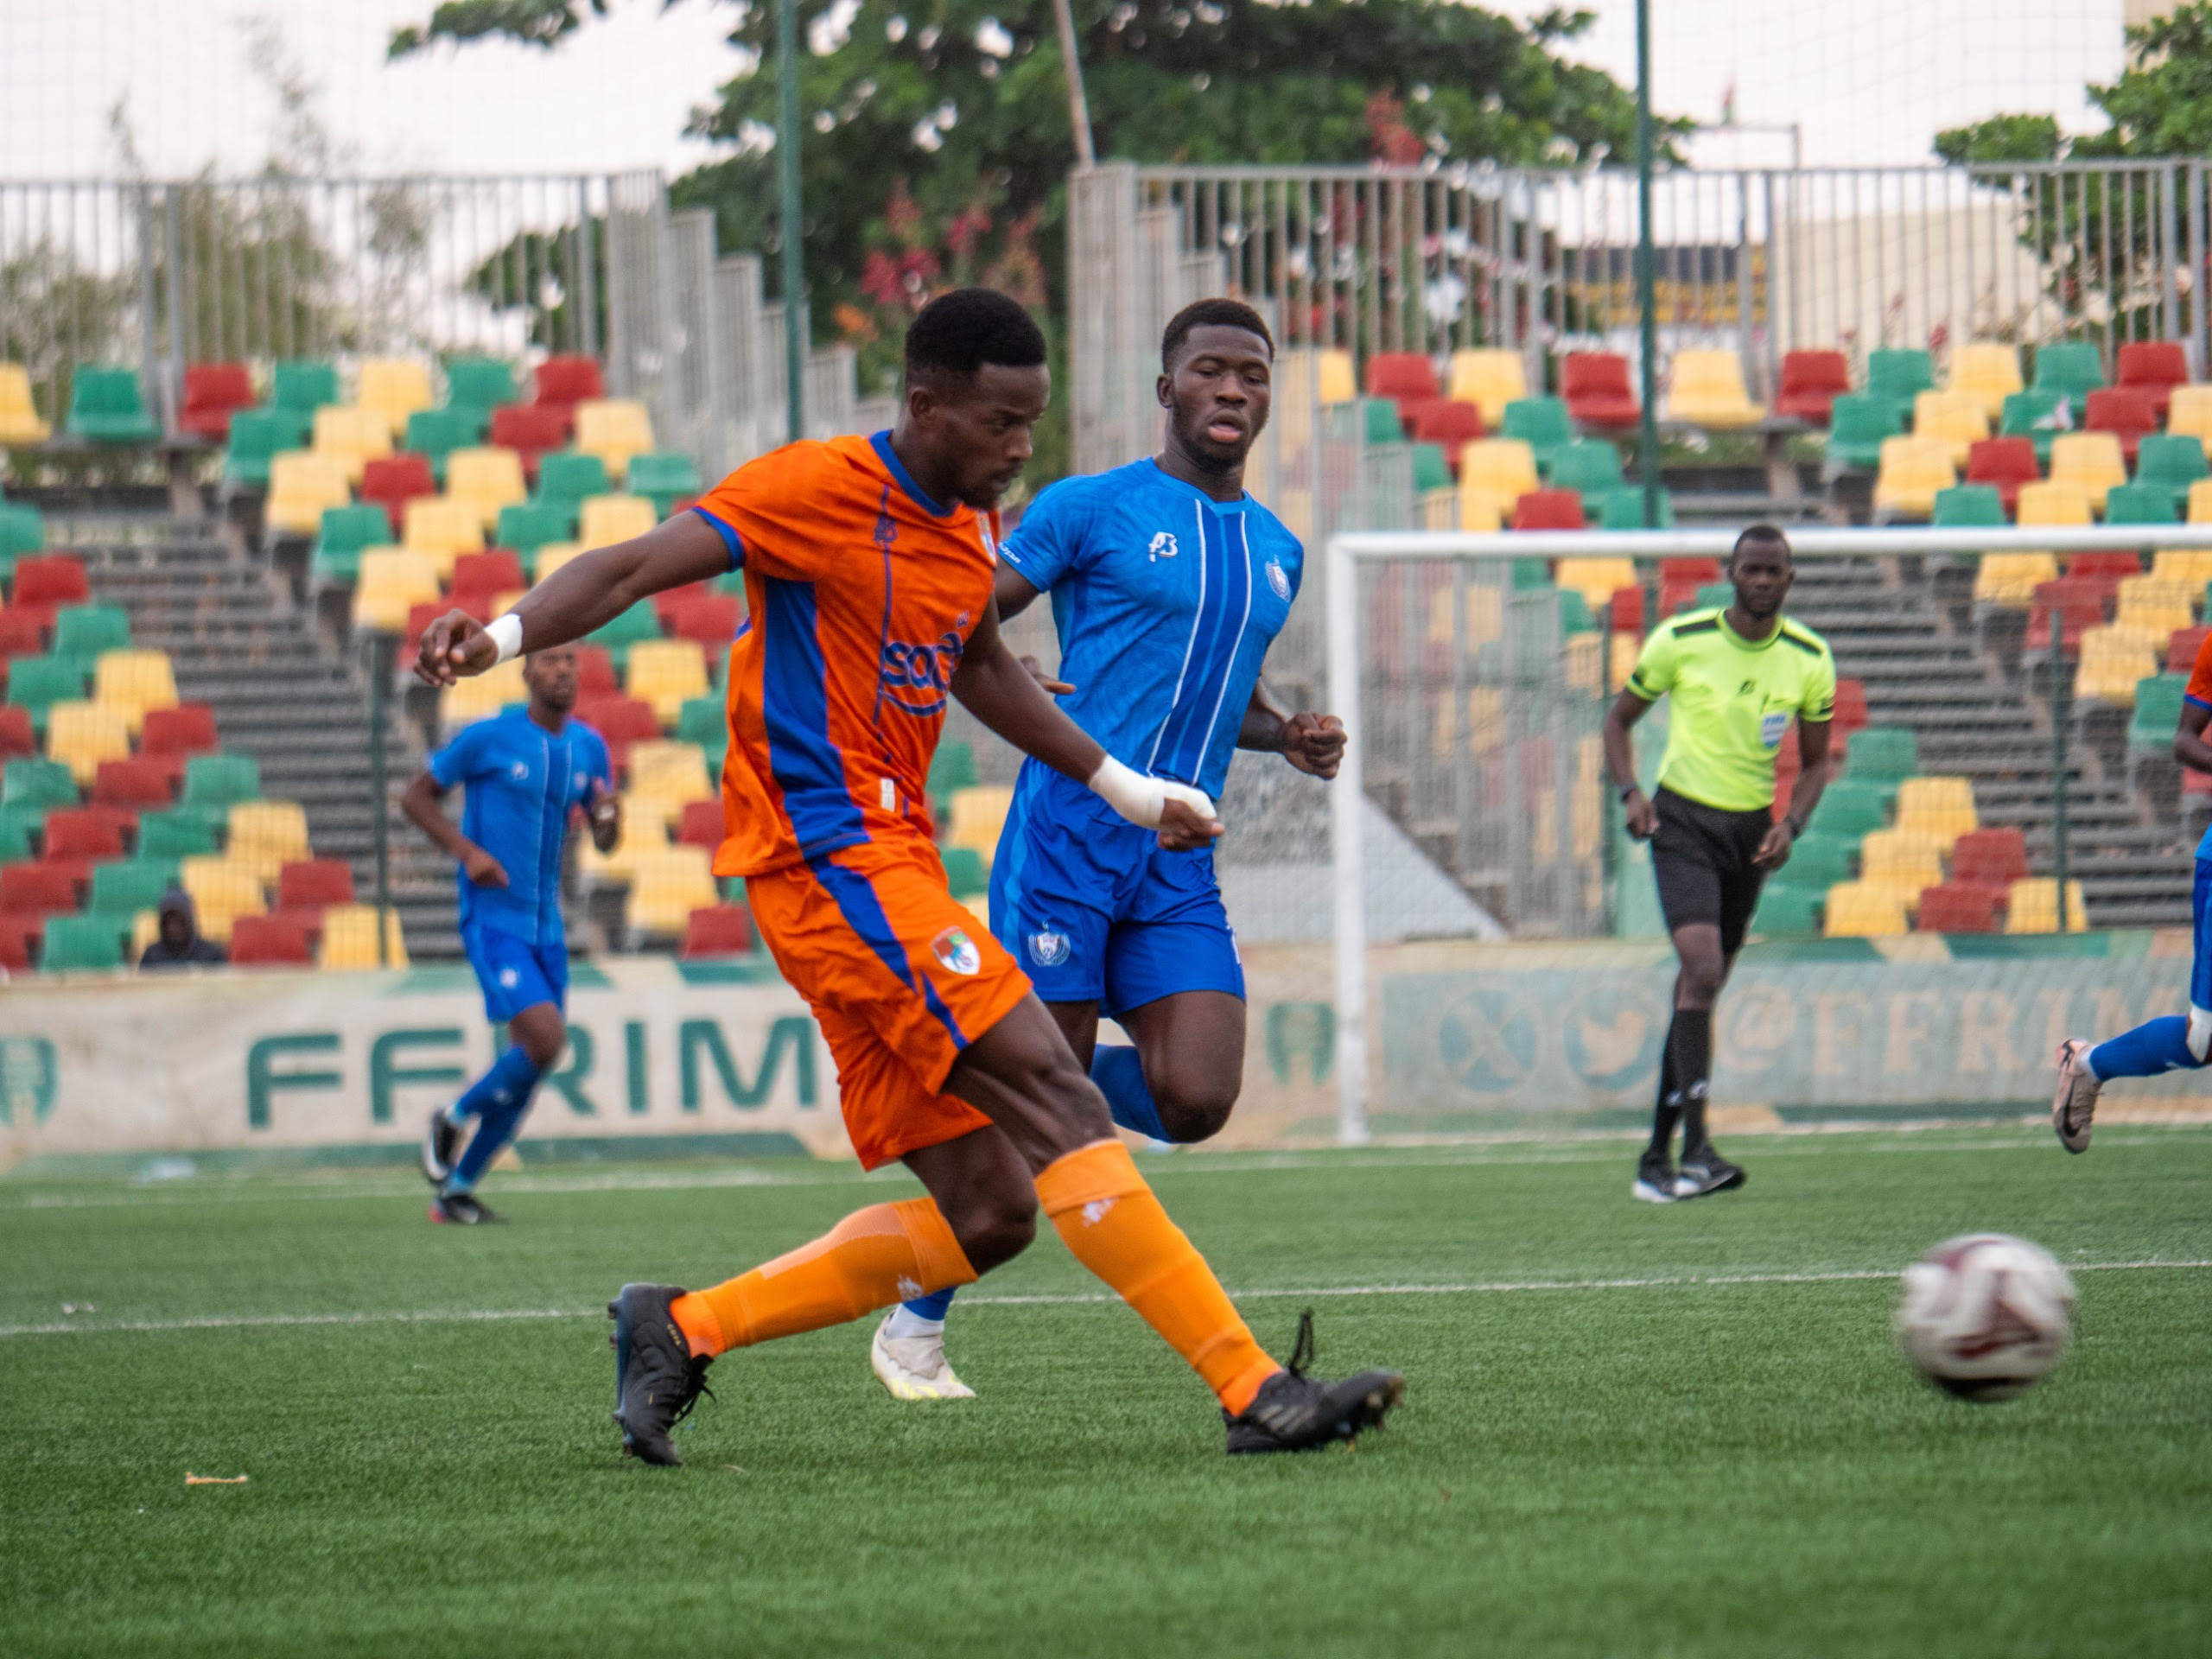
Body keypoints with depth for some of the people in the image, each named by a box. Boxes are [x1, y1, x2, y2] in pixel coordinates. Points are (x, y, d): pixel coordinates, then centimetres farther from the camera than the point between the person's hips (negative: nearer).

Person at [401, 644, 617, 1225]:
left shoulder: (589, 747, 8)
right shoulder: (487, 738, -8)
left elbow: (604, 843, 14)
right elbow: (416, 796, 0)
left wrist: (609, 817, -11)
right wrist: (467, 851, -14)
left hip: (546, 926, 6)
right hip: (492, 919, -6)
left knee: (527, 1062, 6)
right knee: (546, 1039, -21)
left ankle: (456, 1188, 19)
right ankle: (453, 1119, 5)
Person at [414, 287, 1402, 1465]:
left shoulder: (969, 525, 15)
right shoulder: (818, 491, -10)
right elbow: (633, 569, -17)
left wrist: (1125, 788, 35)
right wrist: (505, 634, -35)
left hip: (891, 863, 9)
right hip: (833, 858, -9)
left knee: (991, 1213, 3)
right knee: (1055, 1097, -18)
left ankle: (682, 1329, 10)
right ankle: (1252, 1389, -21)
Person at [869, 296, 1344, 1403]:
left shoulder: (1276, 551, 17)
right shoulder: (1092, 508, -1)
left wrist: (1289, 737, 12)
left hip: (1180, 865, 5)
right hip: (1066, 839, -5)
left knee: (1194, 1103, -13)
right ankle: (914, 1325, 11)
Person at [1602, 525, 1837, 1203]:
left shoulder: (1809, 659, 0)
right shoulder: (1680, 641, -8)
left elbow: (1816, 761, 11)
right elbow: (1620, 718, 5)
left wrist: (1791, 823, -7)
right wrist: (1630, 792, -11)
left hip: (1750, 830, 4)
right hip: (1683, 820, -4)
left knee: (1701, 990, 10)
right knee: (1702, 971, -22)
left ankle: (1657, 1155, 20)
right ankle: (1696, 1150, -26)